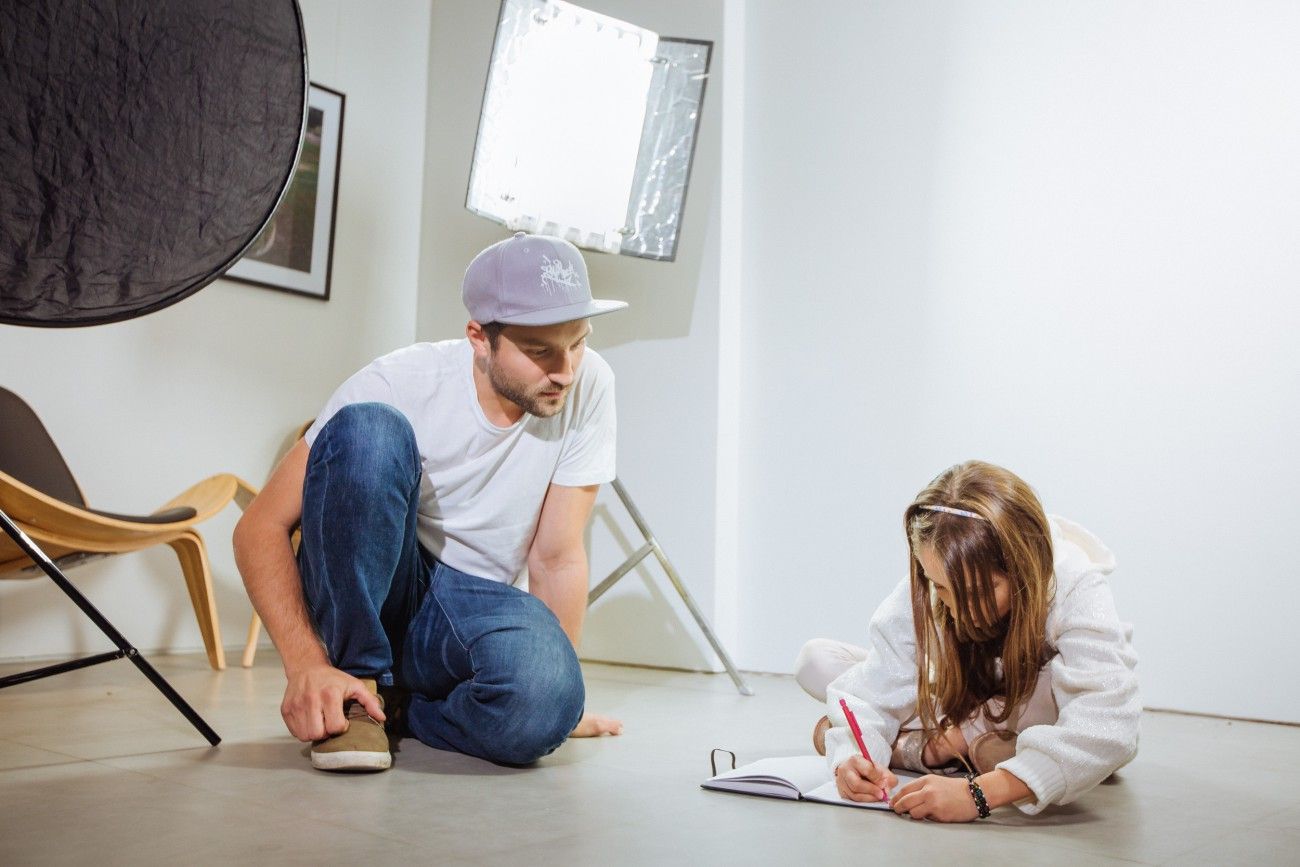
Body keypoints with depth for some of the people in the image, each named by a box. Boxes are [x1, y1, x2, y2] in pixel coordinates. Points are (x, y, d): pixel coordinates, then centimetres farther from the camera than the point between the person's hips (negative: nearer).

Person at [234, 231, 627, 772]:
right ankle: (358, 688, -16)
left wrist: (560, 700, -7)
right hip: (360, 596, -1)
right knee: (368, 430, -31)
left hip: (472, 605, 2)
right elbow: (260, 527, -16)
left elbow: (556, 556, -7)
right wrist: (307, 663, -29)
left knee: (540, 701, -35)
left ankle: (398, 709, 0)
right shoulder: (400, 384, -17)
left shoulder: (590, 388, -12)